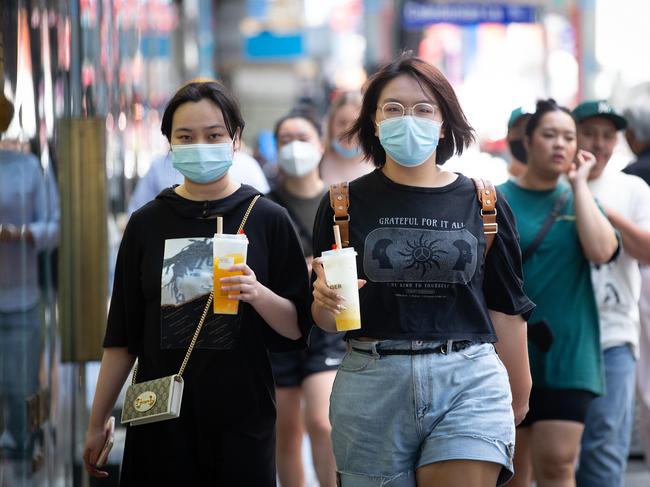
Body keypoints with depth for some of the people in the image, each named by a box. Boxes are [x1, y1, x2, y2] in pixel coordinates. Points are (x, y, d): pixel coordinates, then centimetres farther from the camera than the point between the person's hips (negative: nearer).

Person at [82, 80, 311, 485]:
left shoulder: (267, 219, -1)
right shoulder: (148, 223, 4)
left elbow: (296, 329, -1)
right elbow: (123, 335, 8)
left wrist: (258, 294, -20)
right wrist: (97, 422, 7)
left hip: (241, 418, -1)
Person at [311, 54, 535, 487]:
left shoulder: (483, 204, 6)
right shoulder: (345, 204, 4)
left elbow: (505, 307, 13)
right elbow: (326, 321, 7)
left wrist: (519, 388, 18)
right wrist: (325, 301, -15)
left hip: (469, 385, 0)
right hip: (372, 387, 0)